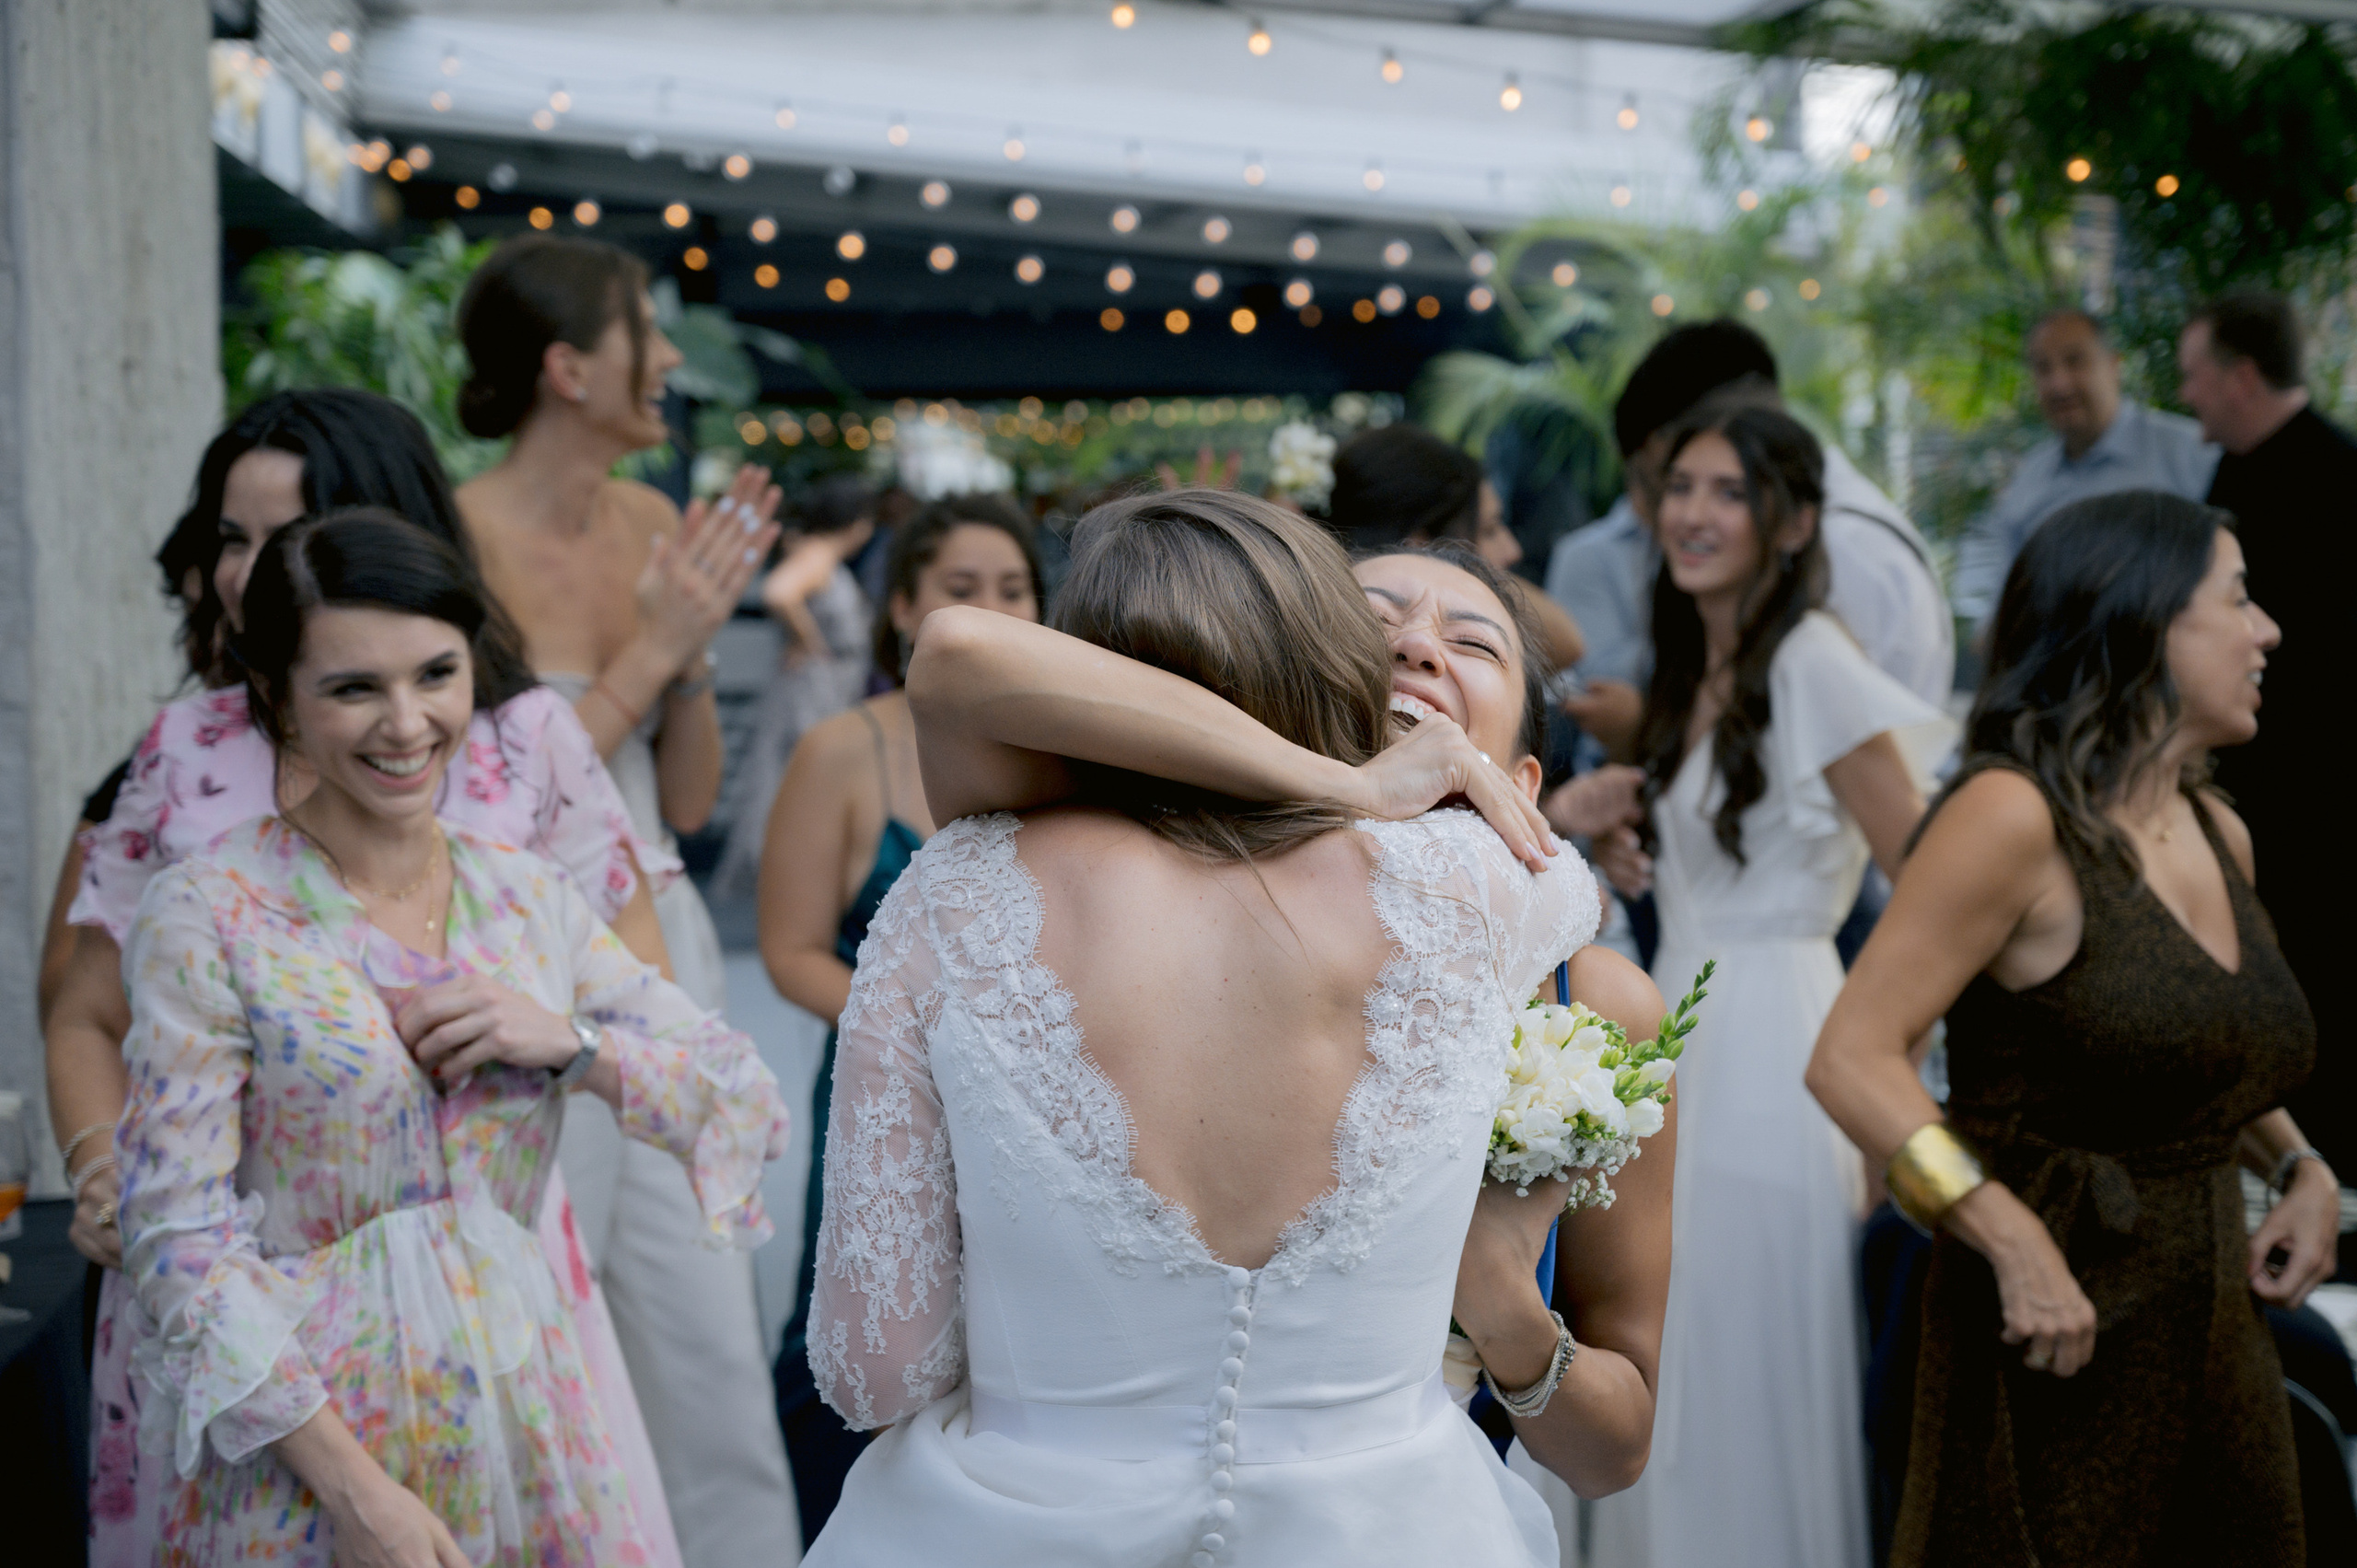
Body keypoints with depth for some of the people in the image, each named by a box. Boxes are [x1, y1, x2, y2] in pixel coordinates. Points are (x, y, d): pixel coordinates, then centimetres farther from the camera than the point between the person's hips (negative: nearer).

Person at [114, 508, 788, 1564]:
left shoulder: (529, 897, 4)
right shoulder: (208, 916, -9)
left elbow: (752, 1107, 5)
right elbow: (180, 1238, -12)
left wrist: (571, 1042, -11)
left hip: (522, 1424, 4)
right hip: (301, 1447, -4)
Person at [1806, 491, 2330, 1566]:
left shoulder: (2221, 837, 10)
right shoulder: (2014, 816, -14)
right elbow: (1851, 1058, -19)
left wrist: (2301, 1170, 8)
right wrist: (2016, 1242, -27)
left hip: (2218, 1340, 7)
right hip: (2055, 1347, -7)